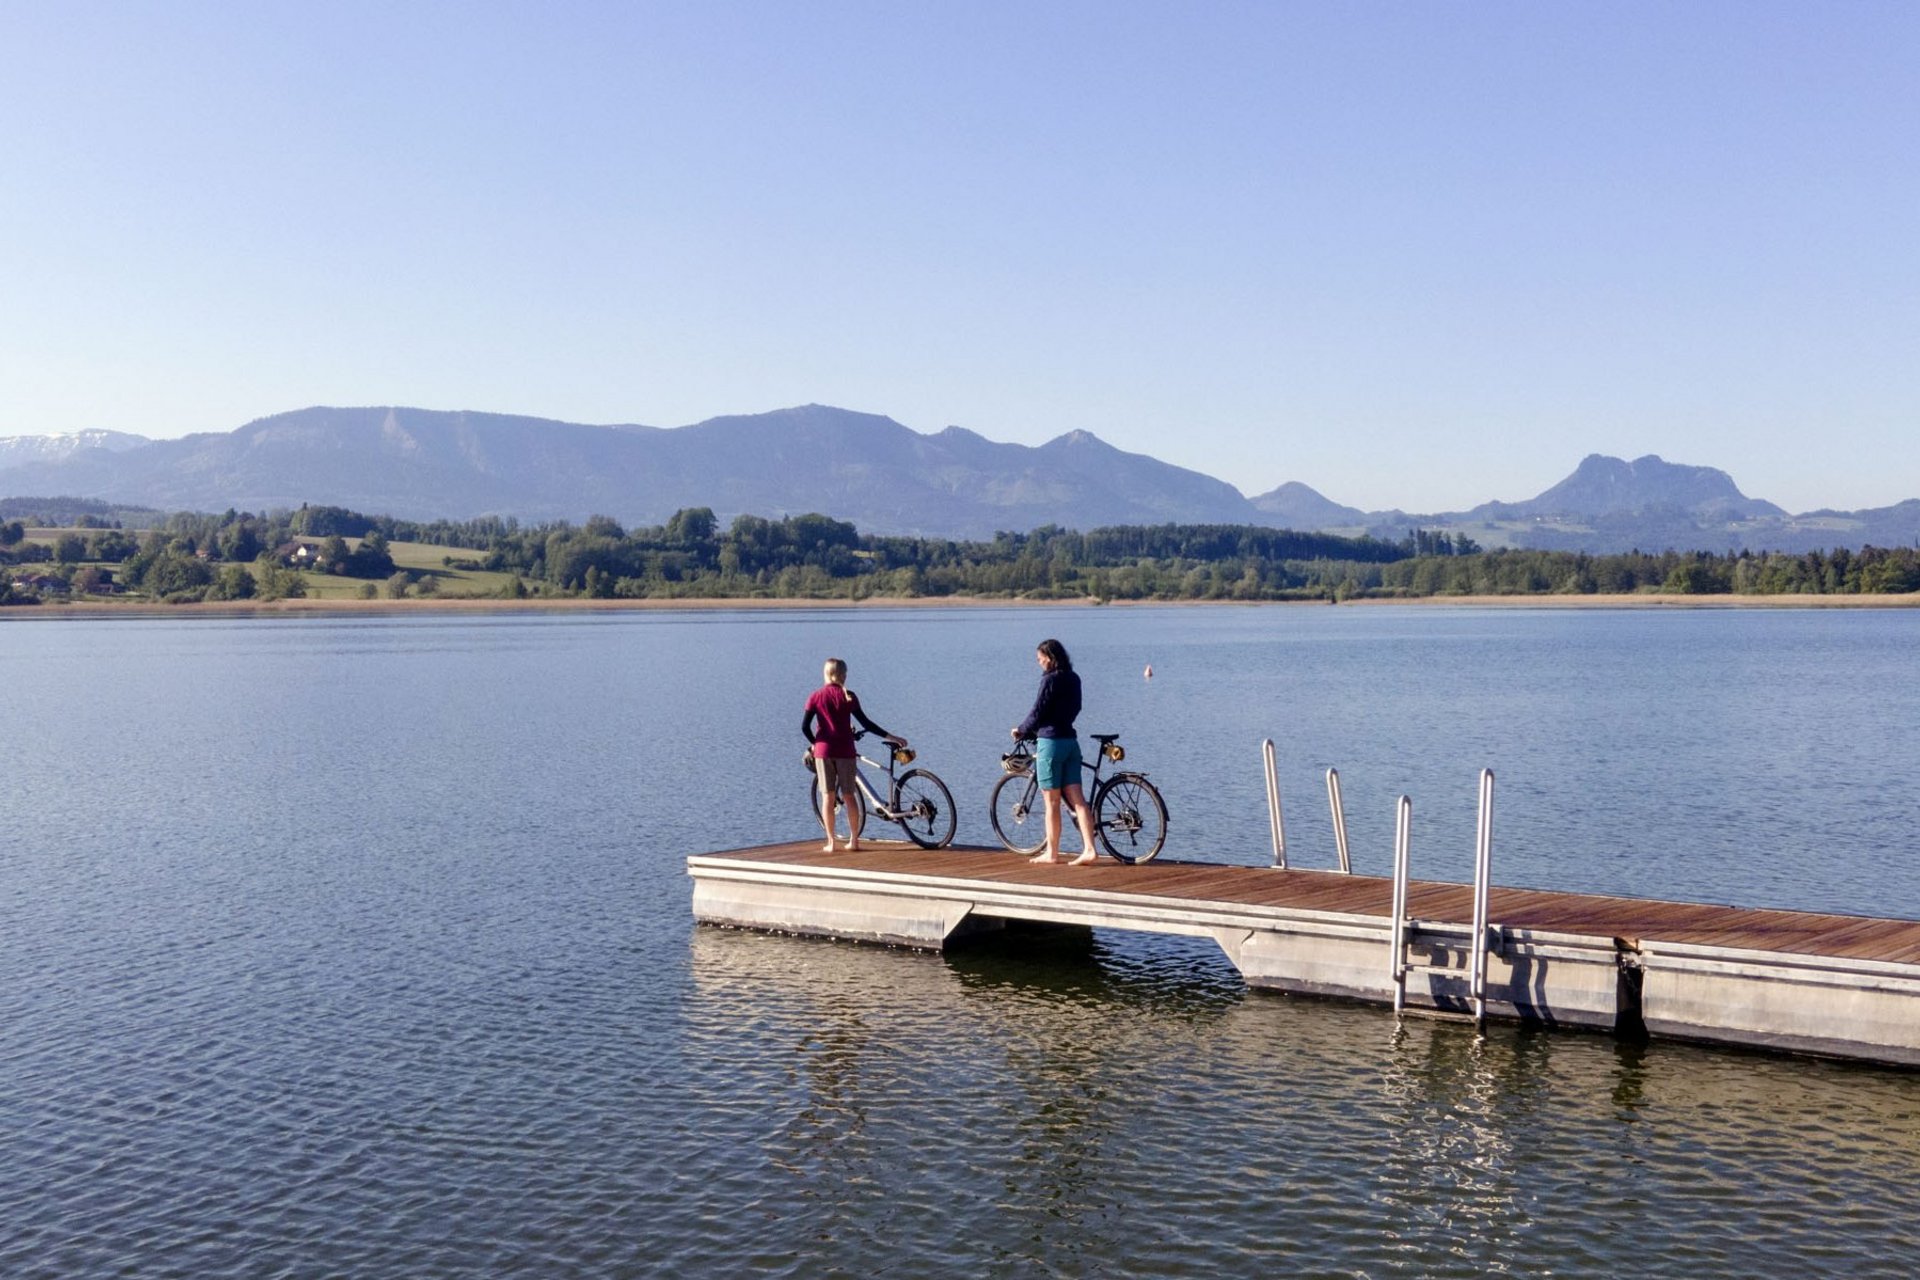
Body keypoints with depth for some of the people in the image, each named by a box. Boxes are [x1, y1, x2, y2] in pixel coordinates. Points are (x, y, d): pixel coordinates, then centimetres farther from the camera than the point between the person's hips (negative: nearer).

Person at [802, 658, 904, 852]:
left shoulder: (816, 696, 0)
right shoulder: (847, 696, -1)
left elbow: (805, 726, -5)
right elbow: (866, 723, -3)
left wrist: (816, 743, 12)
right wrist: (891, 737, 3)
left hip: (823, 750, 0)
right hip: (845, 751, 0)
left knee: (828, 796, 5)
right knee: (849, 795, 9)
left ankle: (831, 843, 4)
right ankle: (854, 840, 12)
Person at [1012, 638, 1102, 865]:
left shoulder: (1050, 679, -13)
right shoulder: (1073, 679, 10)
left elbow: (1037, 714, -13)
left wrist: (1020, 730, 6)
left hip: (1050, 742, -7)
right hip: (1070, 741, 7)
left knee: (1051, 803, 2)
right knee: (1077, 799, 4)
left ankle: (1051, 853, 9)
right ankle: (1090, 849, -3)